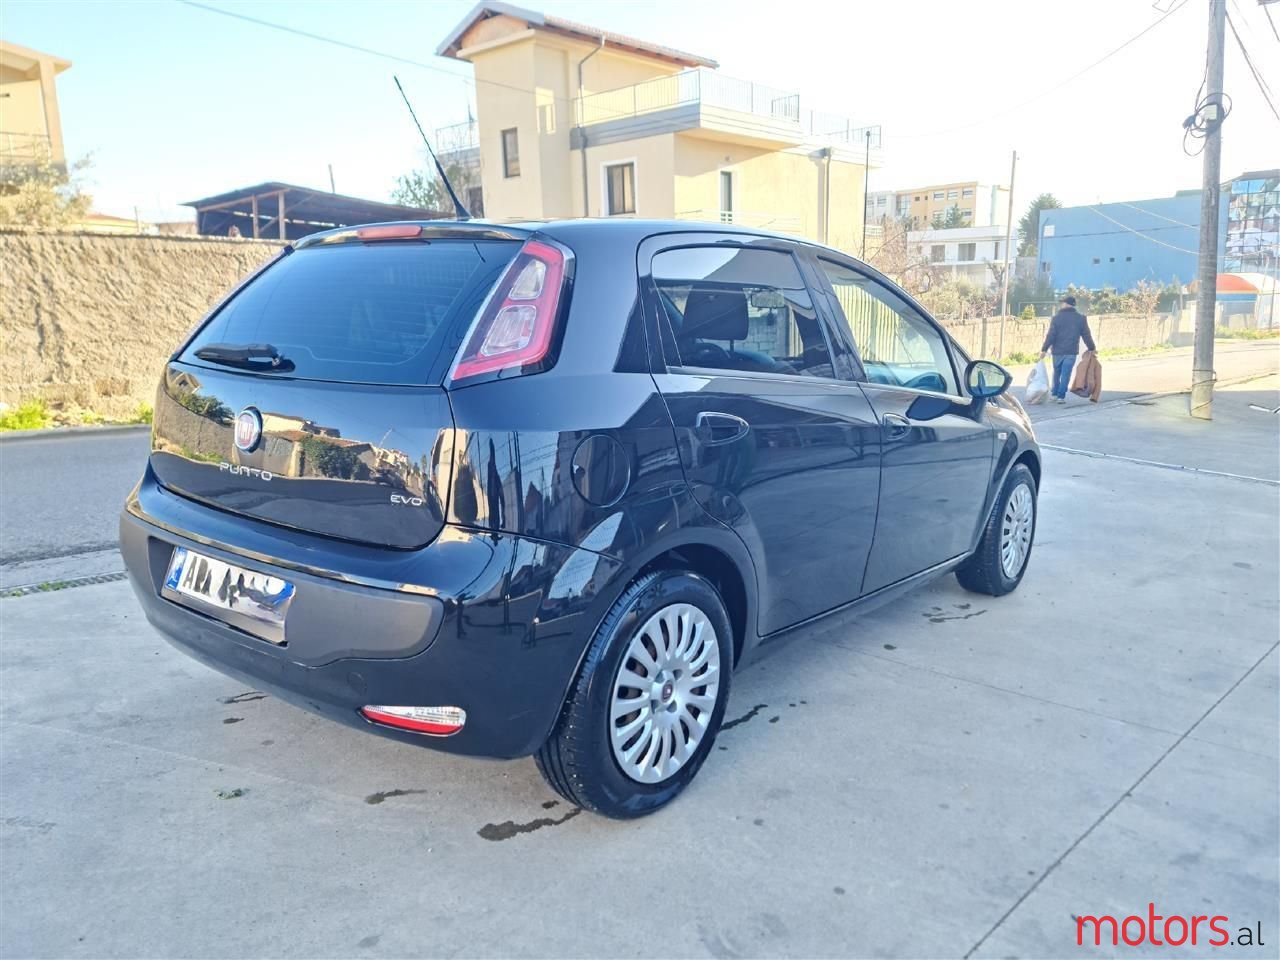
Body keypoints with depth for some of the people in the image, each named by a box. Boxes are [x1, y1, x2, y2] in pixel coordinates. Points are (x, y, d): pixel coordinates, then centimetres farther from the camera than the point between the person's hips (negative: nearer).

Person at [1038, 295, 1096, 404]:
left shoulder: (1057, 317, -3)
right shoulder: (1081, 318, 4)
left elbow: (1050, 335, -7)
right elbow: (1086, 335, 6)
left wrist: (1044, 349, -4)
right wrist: (1092, 348, 17)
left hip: (1057, 351, 0)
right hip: (1071, 352, 0)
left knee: (1056, 373, 15)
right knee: (1066, 374, 0)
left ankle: (1054, 394, 21)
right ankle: (1061, 396, -3)